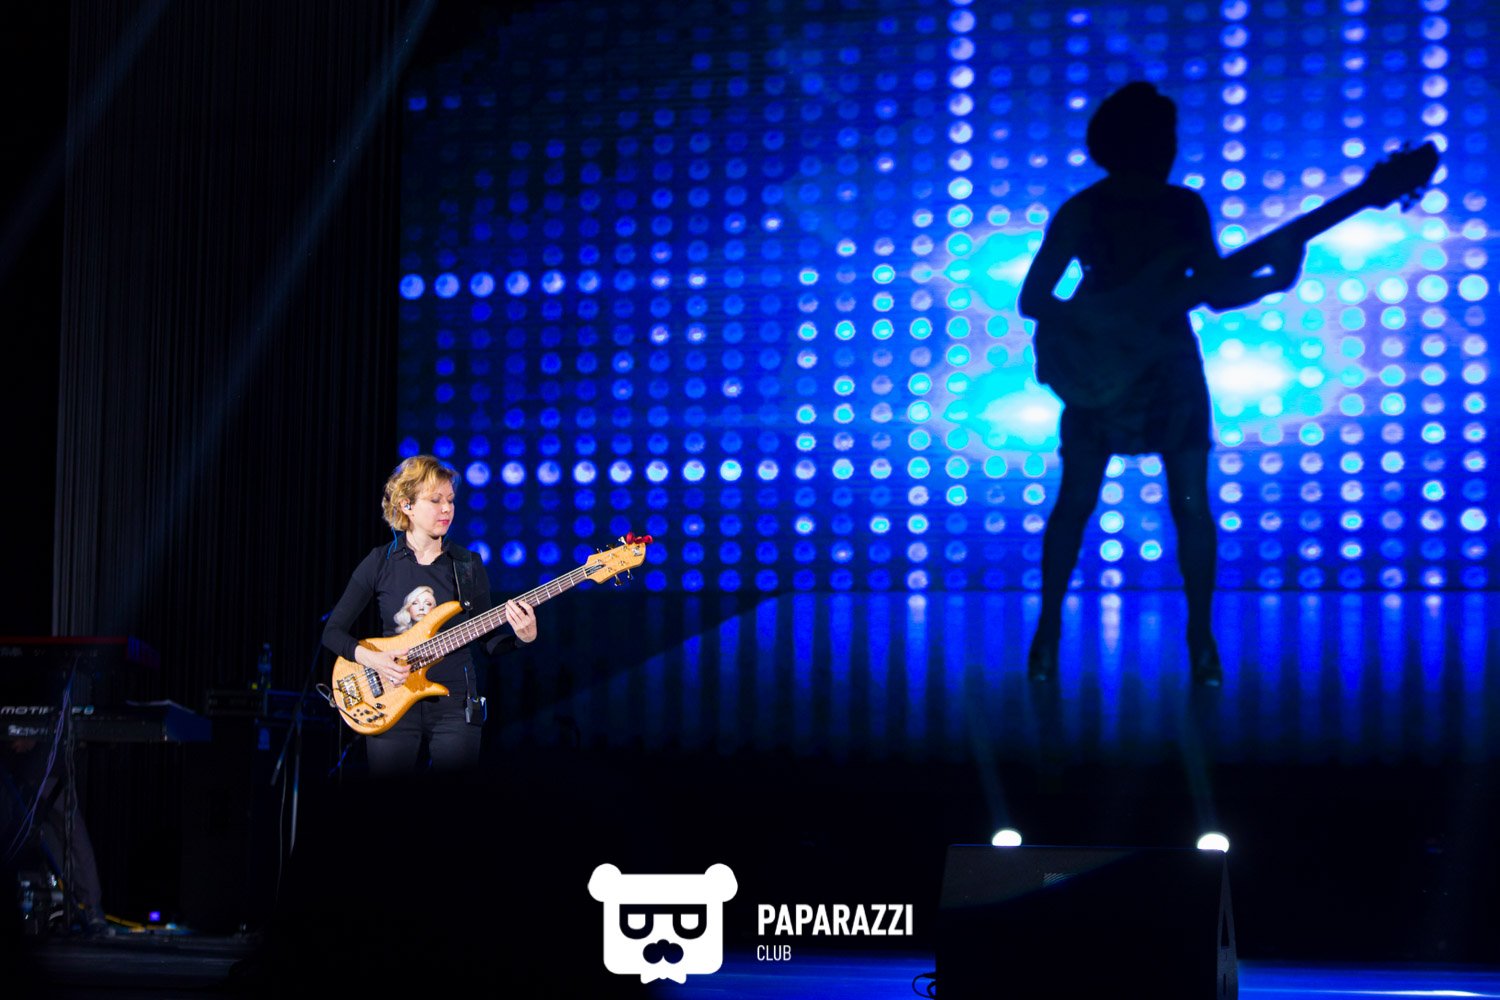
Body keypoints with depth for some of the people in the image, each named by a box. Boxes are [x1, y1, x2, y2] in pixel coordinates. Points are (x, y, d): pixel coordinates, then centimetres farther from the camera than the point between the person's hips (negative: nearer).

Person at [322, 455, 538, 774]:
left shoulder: (468, 565, 4)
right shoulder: (380, 563, 0)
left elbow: (488, 639, 5)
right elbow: (333, 631, 2)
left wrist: (521, 636, -15)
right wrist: (368, 657, -16)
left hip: (455, 701, 1)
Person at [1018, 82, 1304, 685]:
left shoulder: (1186, 209, 4)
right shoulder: (1083, 212, -7)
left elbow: (1216, 292, 7)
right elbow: (1032, 299, -13)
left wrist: (1273, 280, -9)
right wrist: (1112, 323, -22)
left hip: (1172, 365, 3)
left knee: (1192, 505, 0)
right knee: (1076, 500, 1)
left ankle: (1201, 636, 7)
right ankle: (1048, 630, 10)